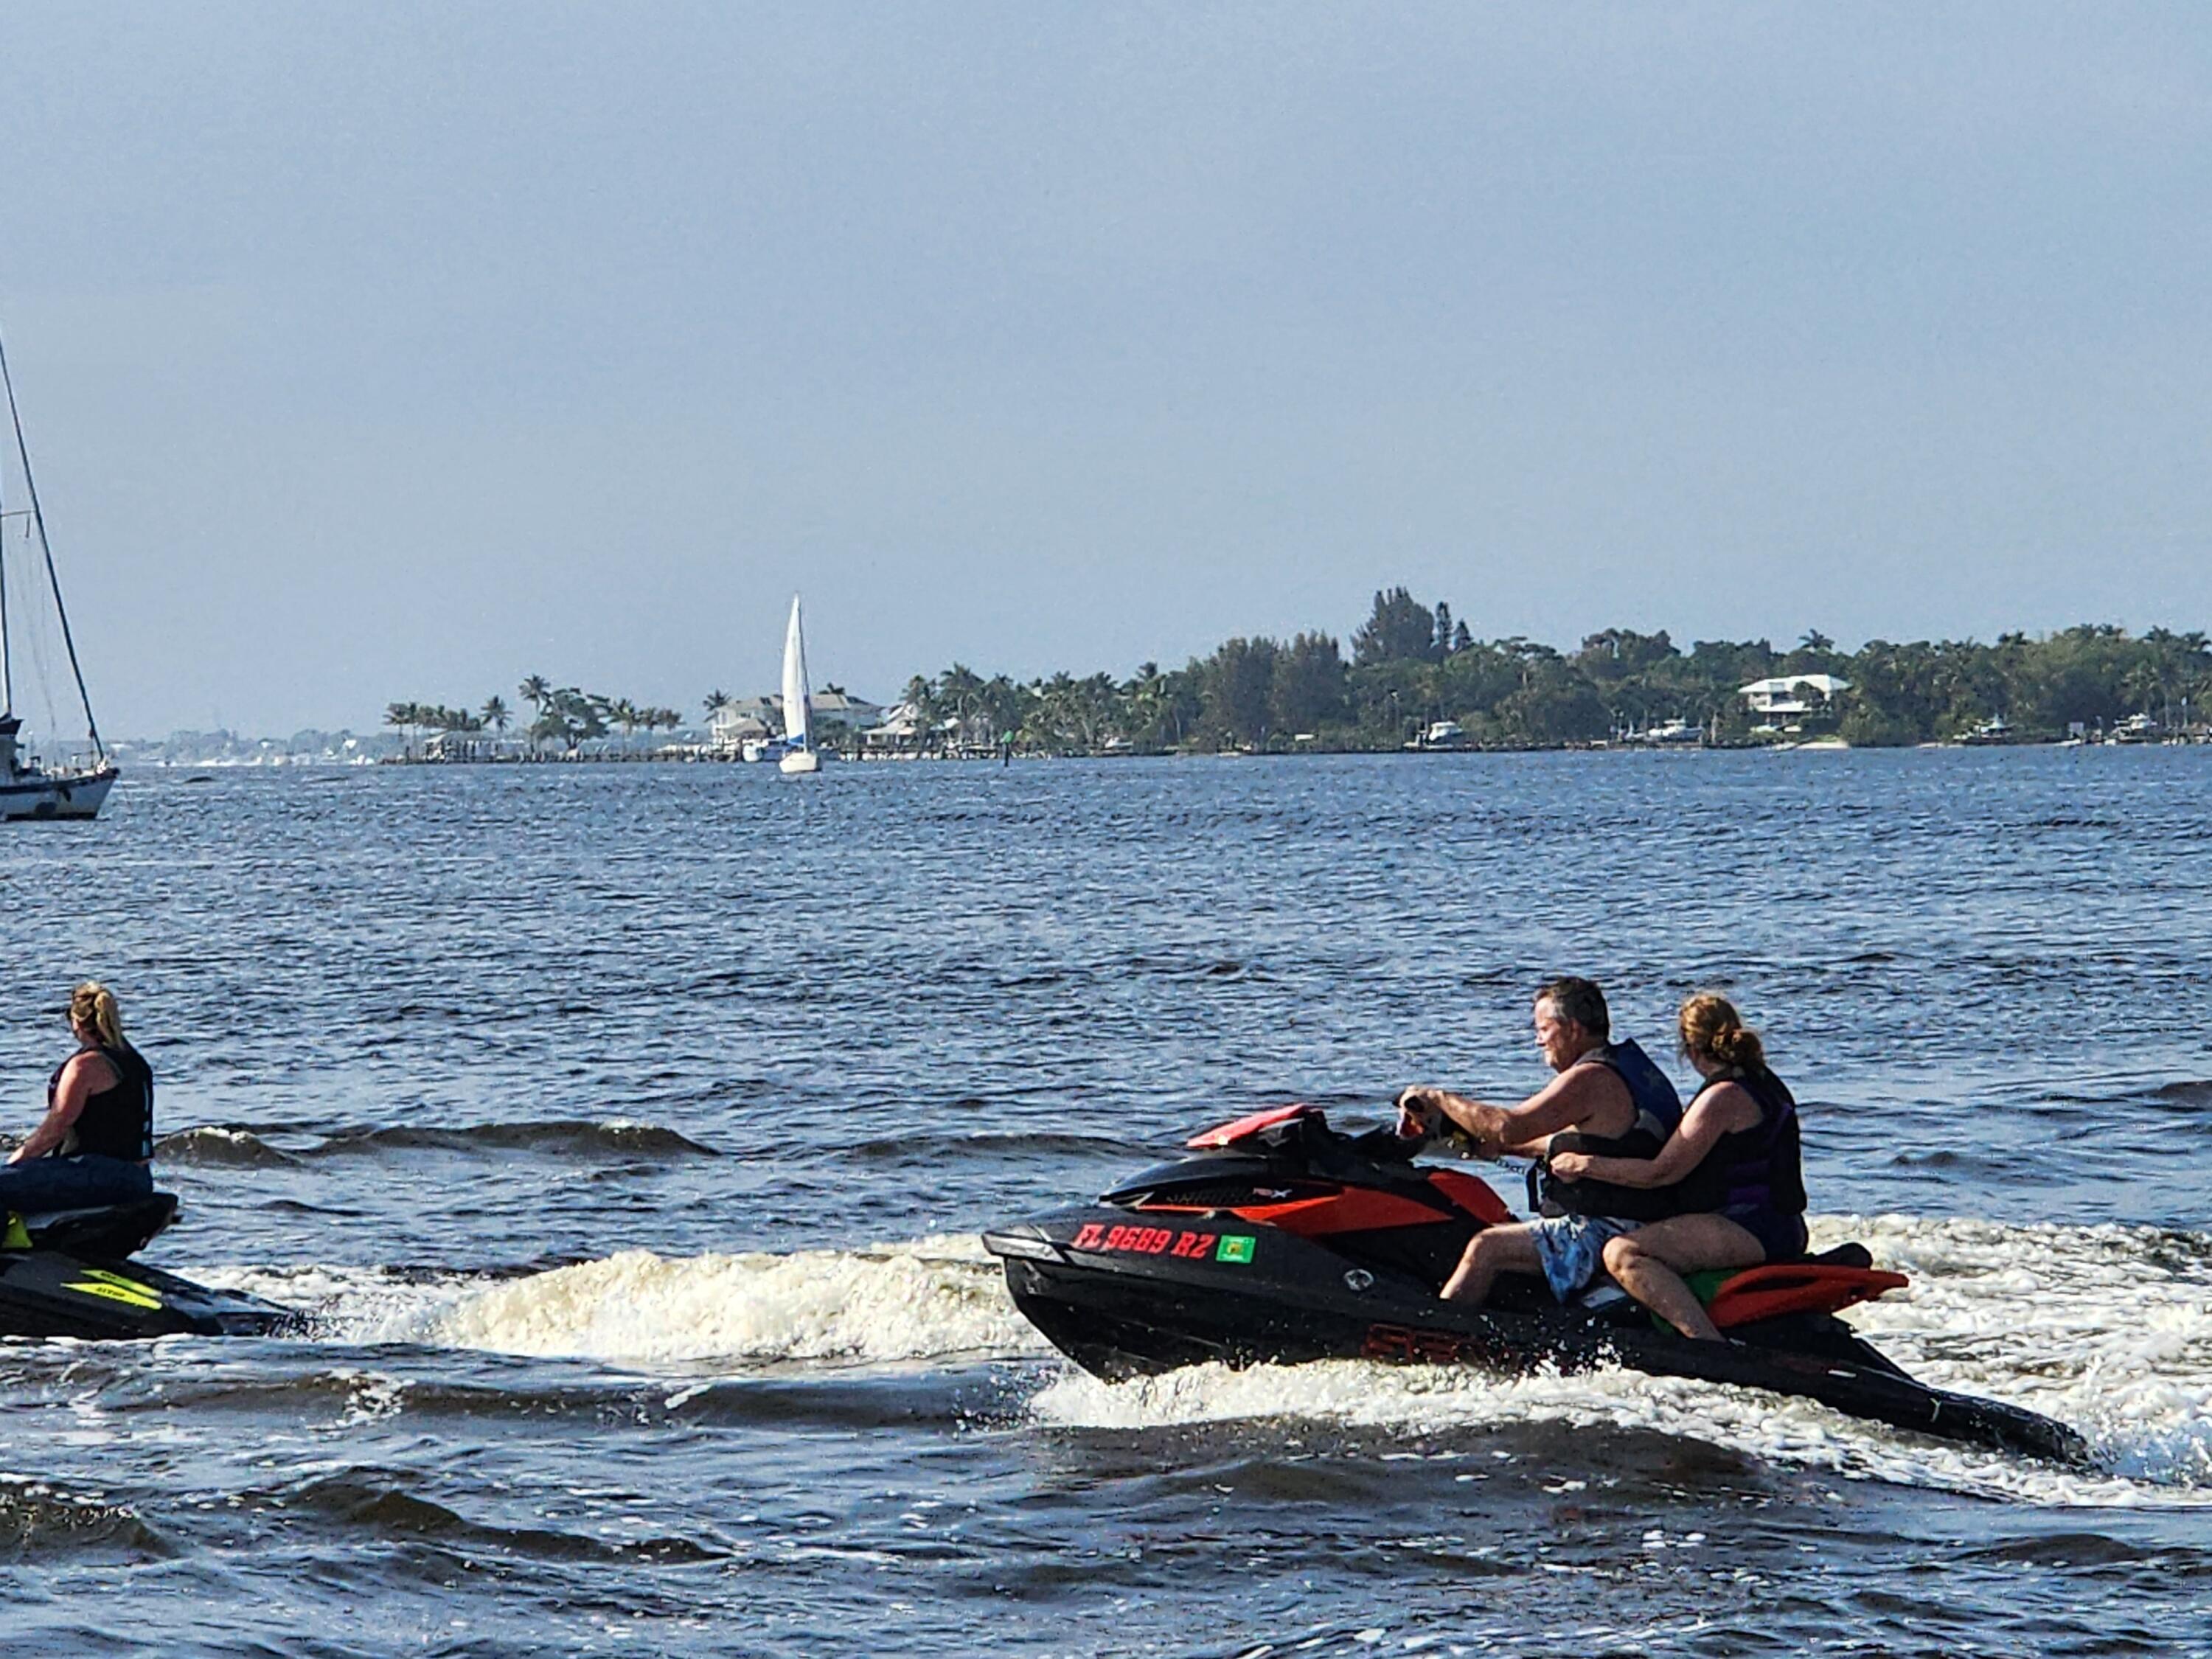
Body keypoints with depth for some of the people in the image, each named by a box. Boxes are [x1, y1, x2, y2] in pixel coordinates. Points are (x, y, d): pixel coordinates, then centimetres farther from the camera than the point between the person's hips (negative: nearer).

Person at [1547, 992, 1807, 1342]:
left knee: (1623, 1254, -26)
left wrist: (1586, 1165, -8)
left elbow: (1662, 1172, -16)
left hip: (1751, 1230, -11)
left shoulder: (1724, 1096, -14)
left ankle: (1710, 1346, -39)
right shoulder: (1766, 1083, 16)